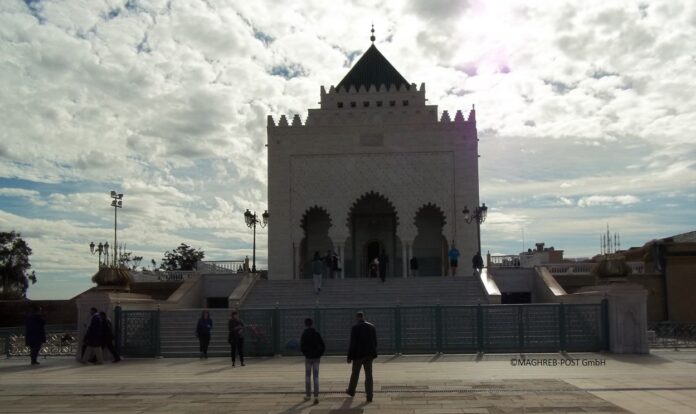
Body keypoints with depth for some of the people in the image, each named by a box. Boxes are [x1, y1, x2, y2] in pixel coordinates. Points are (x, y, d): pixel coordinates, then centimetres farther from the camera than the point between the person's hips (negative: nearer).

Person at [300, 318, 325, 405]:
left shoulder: (304, 335, -7)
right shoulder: (317, 334, 2)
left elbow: (301, 347, -13)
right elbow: (323, 346, 0)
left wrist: (306, 354, 3)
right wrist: (319, 354, 6)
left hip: (308, 358, -2)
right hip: (316, 358, 2)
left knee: (308, 376, 13)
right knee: (316, 377, 2)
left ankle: (308, 395, 21)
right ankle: (316, 396, -8)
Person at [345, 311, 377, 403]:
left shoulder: (355, 328, -12)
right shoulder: (372, 327, 4)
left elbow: (352, 344, -13)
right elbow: (375, 342, 8)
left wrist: (350, 357, -8)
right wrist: (373, 353, 18)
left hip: (358, 354, -4)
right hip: (369, 354, 4)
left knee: (355, 373, 15)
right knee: (368, 375, 5)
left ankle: (351, 391, 33)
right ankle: (369, 396, 2)